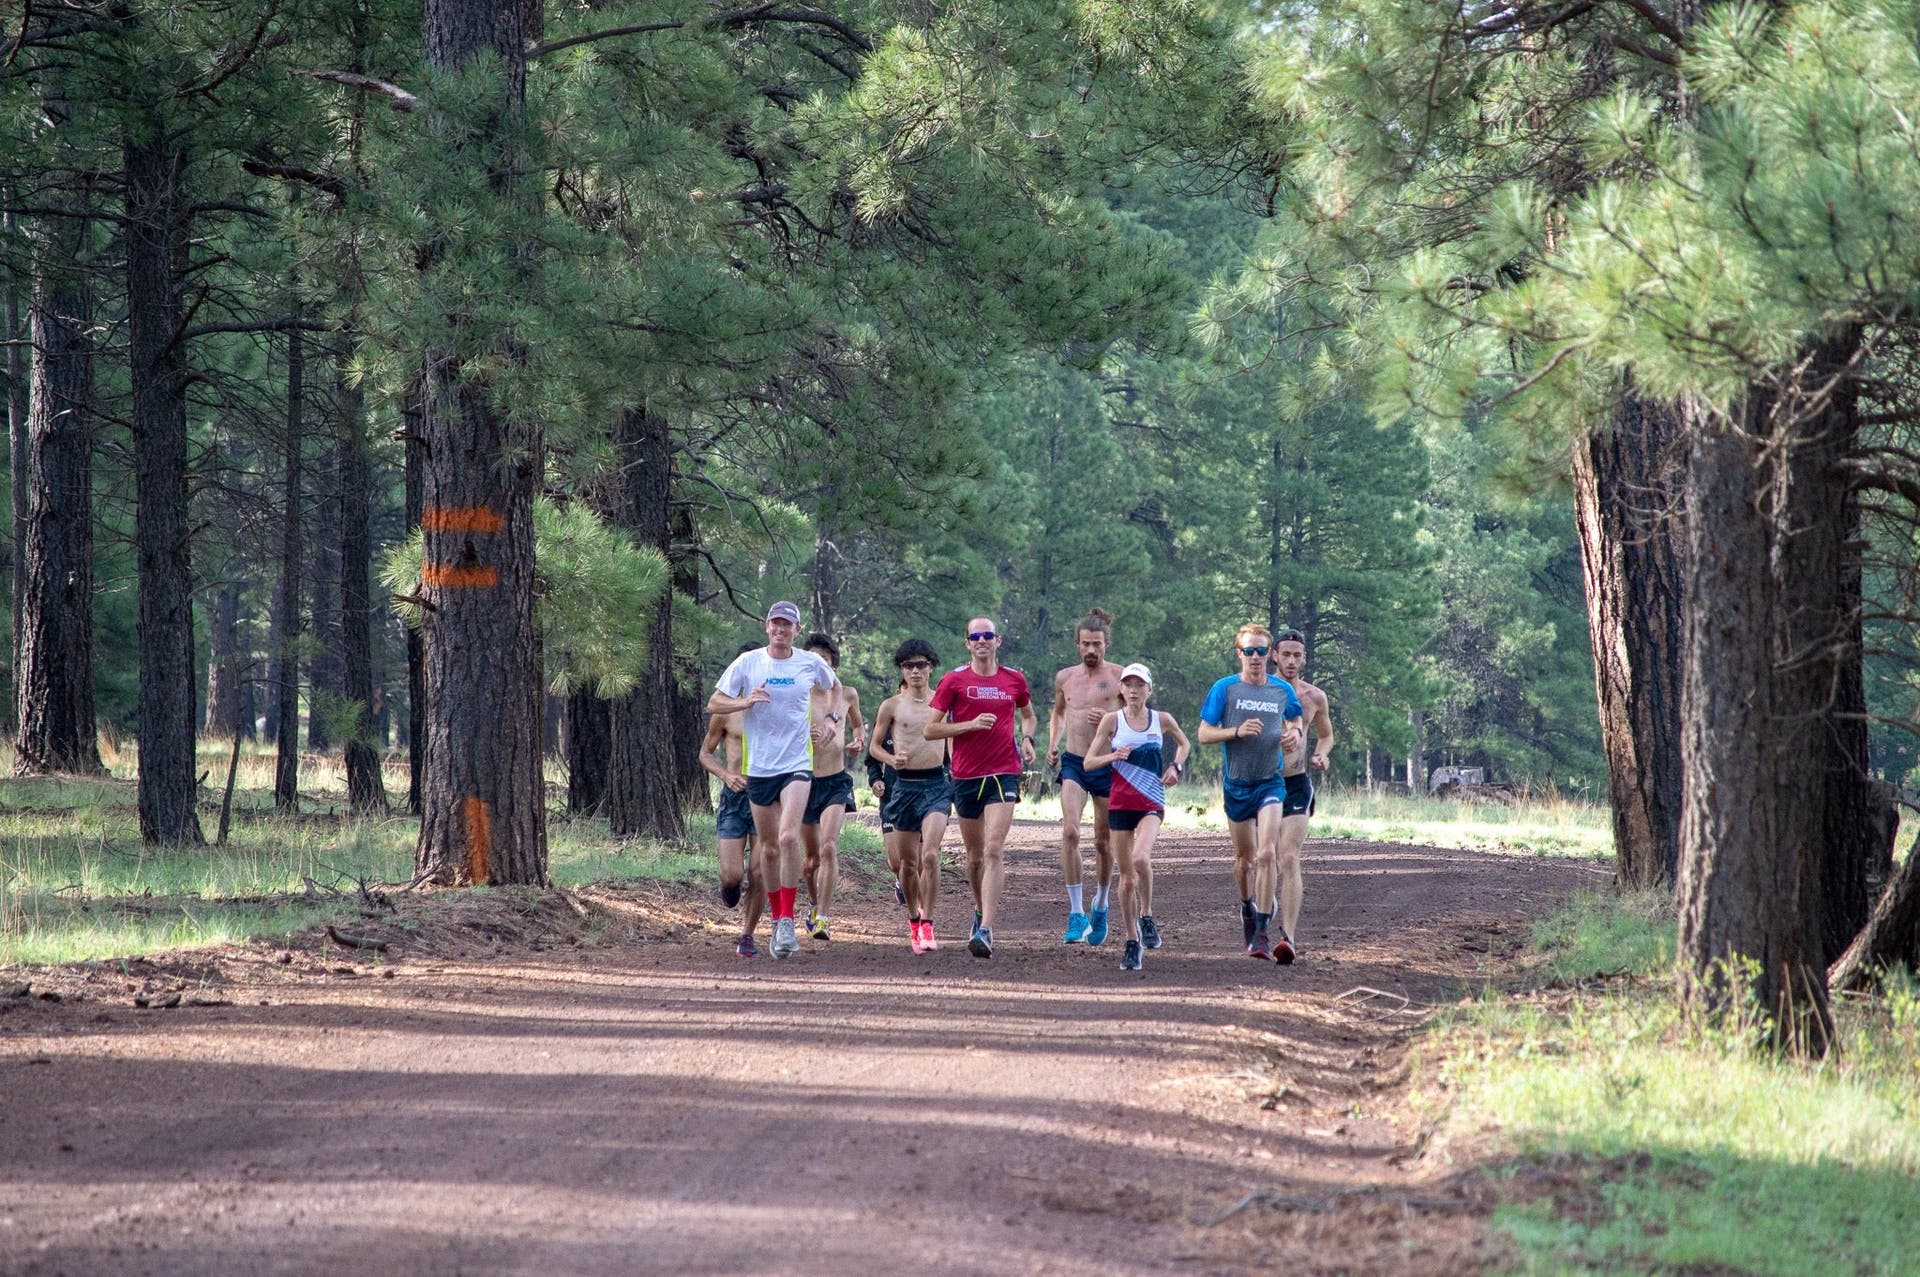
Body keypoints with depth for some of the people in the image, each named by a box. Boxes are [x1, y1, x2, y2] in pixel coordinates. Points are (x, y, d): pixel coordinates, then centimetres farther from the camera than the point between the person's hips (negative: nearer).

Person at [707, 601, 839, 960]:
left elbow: (833, 687, 25)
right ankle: (776, 919, 24)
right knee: (768, 848, 8)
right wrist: (746, 702, -15)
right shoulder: (747, 662, 0)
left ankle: (788, 921, -16)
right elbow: (713, 704, 2)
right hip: (758, 769, 1)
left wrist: (825, 720, 11)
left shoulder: (811, 664, 3)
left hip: (797, 766, -1)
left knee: (788, 838, -20)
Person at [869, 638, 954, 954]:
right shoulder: (891, 706, 2)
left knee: (930, 854, -18)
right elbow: (875, 745, 9)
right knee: (907, 861, 8)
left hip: (937, 785, -1)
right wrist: (891, 760, -11)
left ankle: (927, 924, -13)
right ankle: (913, 919, 29)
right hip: (905, 785, 1)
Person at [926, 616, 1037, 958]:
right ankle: (982, 909, 38)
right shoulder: (954, 680, 1)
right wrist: (971, 725, -13)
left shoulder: (1014, 679, 7)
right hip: (966, 776, 1)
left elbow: (1028, 715, 27)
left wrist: (1027, 738, 5)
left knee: (993, 850, -16)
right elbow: (930, 730, -1)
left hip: (1004, 773, -1)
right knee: (975, 855, 12)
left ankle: (985, 930, -23)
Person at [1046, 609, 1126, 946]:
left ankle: (1100, 904, 32)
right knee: (1070, 832, -18)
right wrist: (1053, 743, 9)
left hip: (1107, 765, -1)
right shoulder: (1065, 677, 8)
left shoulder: (1119, 677, -3)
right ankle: (1076, 912, -18)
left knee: (1104, 841, 8)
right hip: (1073, 763, 1)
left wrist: (1110, 720, -18)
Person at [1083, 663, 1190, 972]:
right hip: (1120, 803, 1)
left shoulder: (1162, 720, 3)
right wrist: (1112, 756, -15)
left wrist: (1176, 766, 4)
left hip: (1152, 803, -1)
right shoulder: (1112, 720, 1)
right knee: (1127, 876, 3)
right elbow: (1088, 761, 3)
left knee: (1141, 859, -27)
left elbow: (1184, 744, 23)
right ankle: (1132, 940, 15)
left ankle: (1146, 917, -5)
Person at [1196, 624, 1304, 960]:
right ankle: (1247, 906, 43)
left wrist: (1294, 733, -5)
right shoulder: (1224, 689, -4)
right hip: (1236, 784, 0)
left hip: (1270, 783, 0)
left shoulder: (1283, 691, 3)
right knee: (1244, 856, 14)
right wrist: (1238, 732, -21)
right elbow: (1204, 734, -5)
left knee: (1267, 854, -16)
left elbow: (1294, 724, 19)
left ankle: (1261, 933, -16)